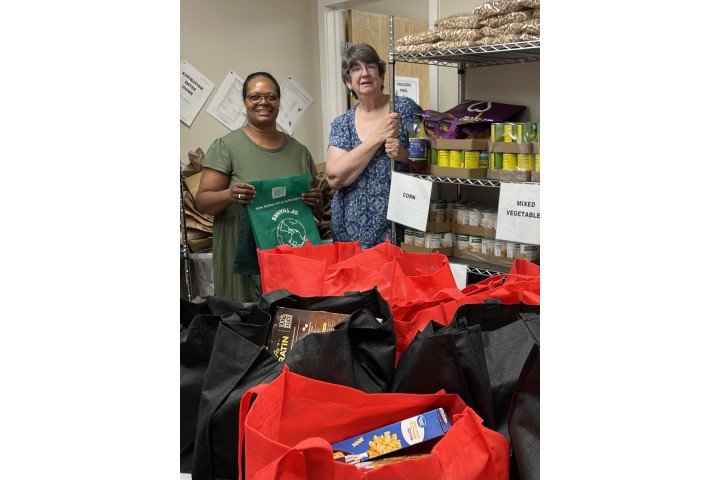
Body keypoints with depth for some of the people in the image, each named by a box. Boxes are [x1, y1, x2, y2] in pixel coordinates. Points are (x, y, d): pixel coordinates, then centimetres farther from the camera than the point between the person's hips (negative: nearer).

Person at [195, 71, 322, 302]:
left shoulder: (299, 150, 11)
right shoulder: (226, 146, -2)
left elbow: (317, 207, 17)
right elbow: (203, 201, -5)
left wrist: (316, 200, -5)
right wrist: (229, 195, -25)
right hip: (245, 260, -3)